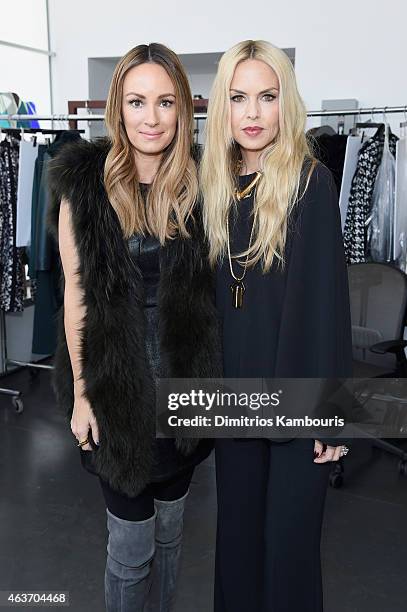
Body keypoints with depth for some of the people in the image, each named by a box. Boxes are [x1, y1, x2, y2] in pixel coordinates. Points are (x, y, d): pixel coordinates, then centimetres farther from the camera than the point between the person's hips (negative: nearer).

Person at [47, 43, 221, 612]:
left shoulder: (197, 185, -1)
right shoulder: (84, 183, -8)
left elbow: (206, 288, 3)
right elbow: (77, 292, -8)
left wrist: (209, 372, 2)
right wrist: (81, 393, -7)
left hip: (185, 377, 3)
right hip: (118, 383, -2)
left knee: (170, 527, 21)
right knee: (132, 542, 10)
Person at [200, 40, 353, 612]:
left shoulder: (310, 181, -10)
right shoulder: (218, 184, 6)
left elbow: (326, 297, -13)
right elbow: (213, 292, 9)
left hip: (296, 391, -5)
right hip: (235, 388, 5)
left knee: (289, 538, 9)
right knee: (237, 526, 19)